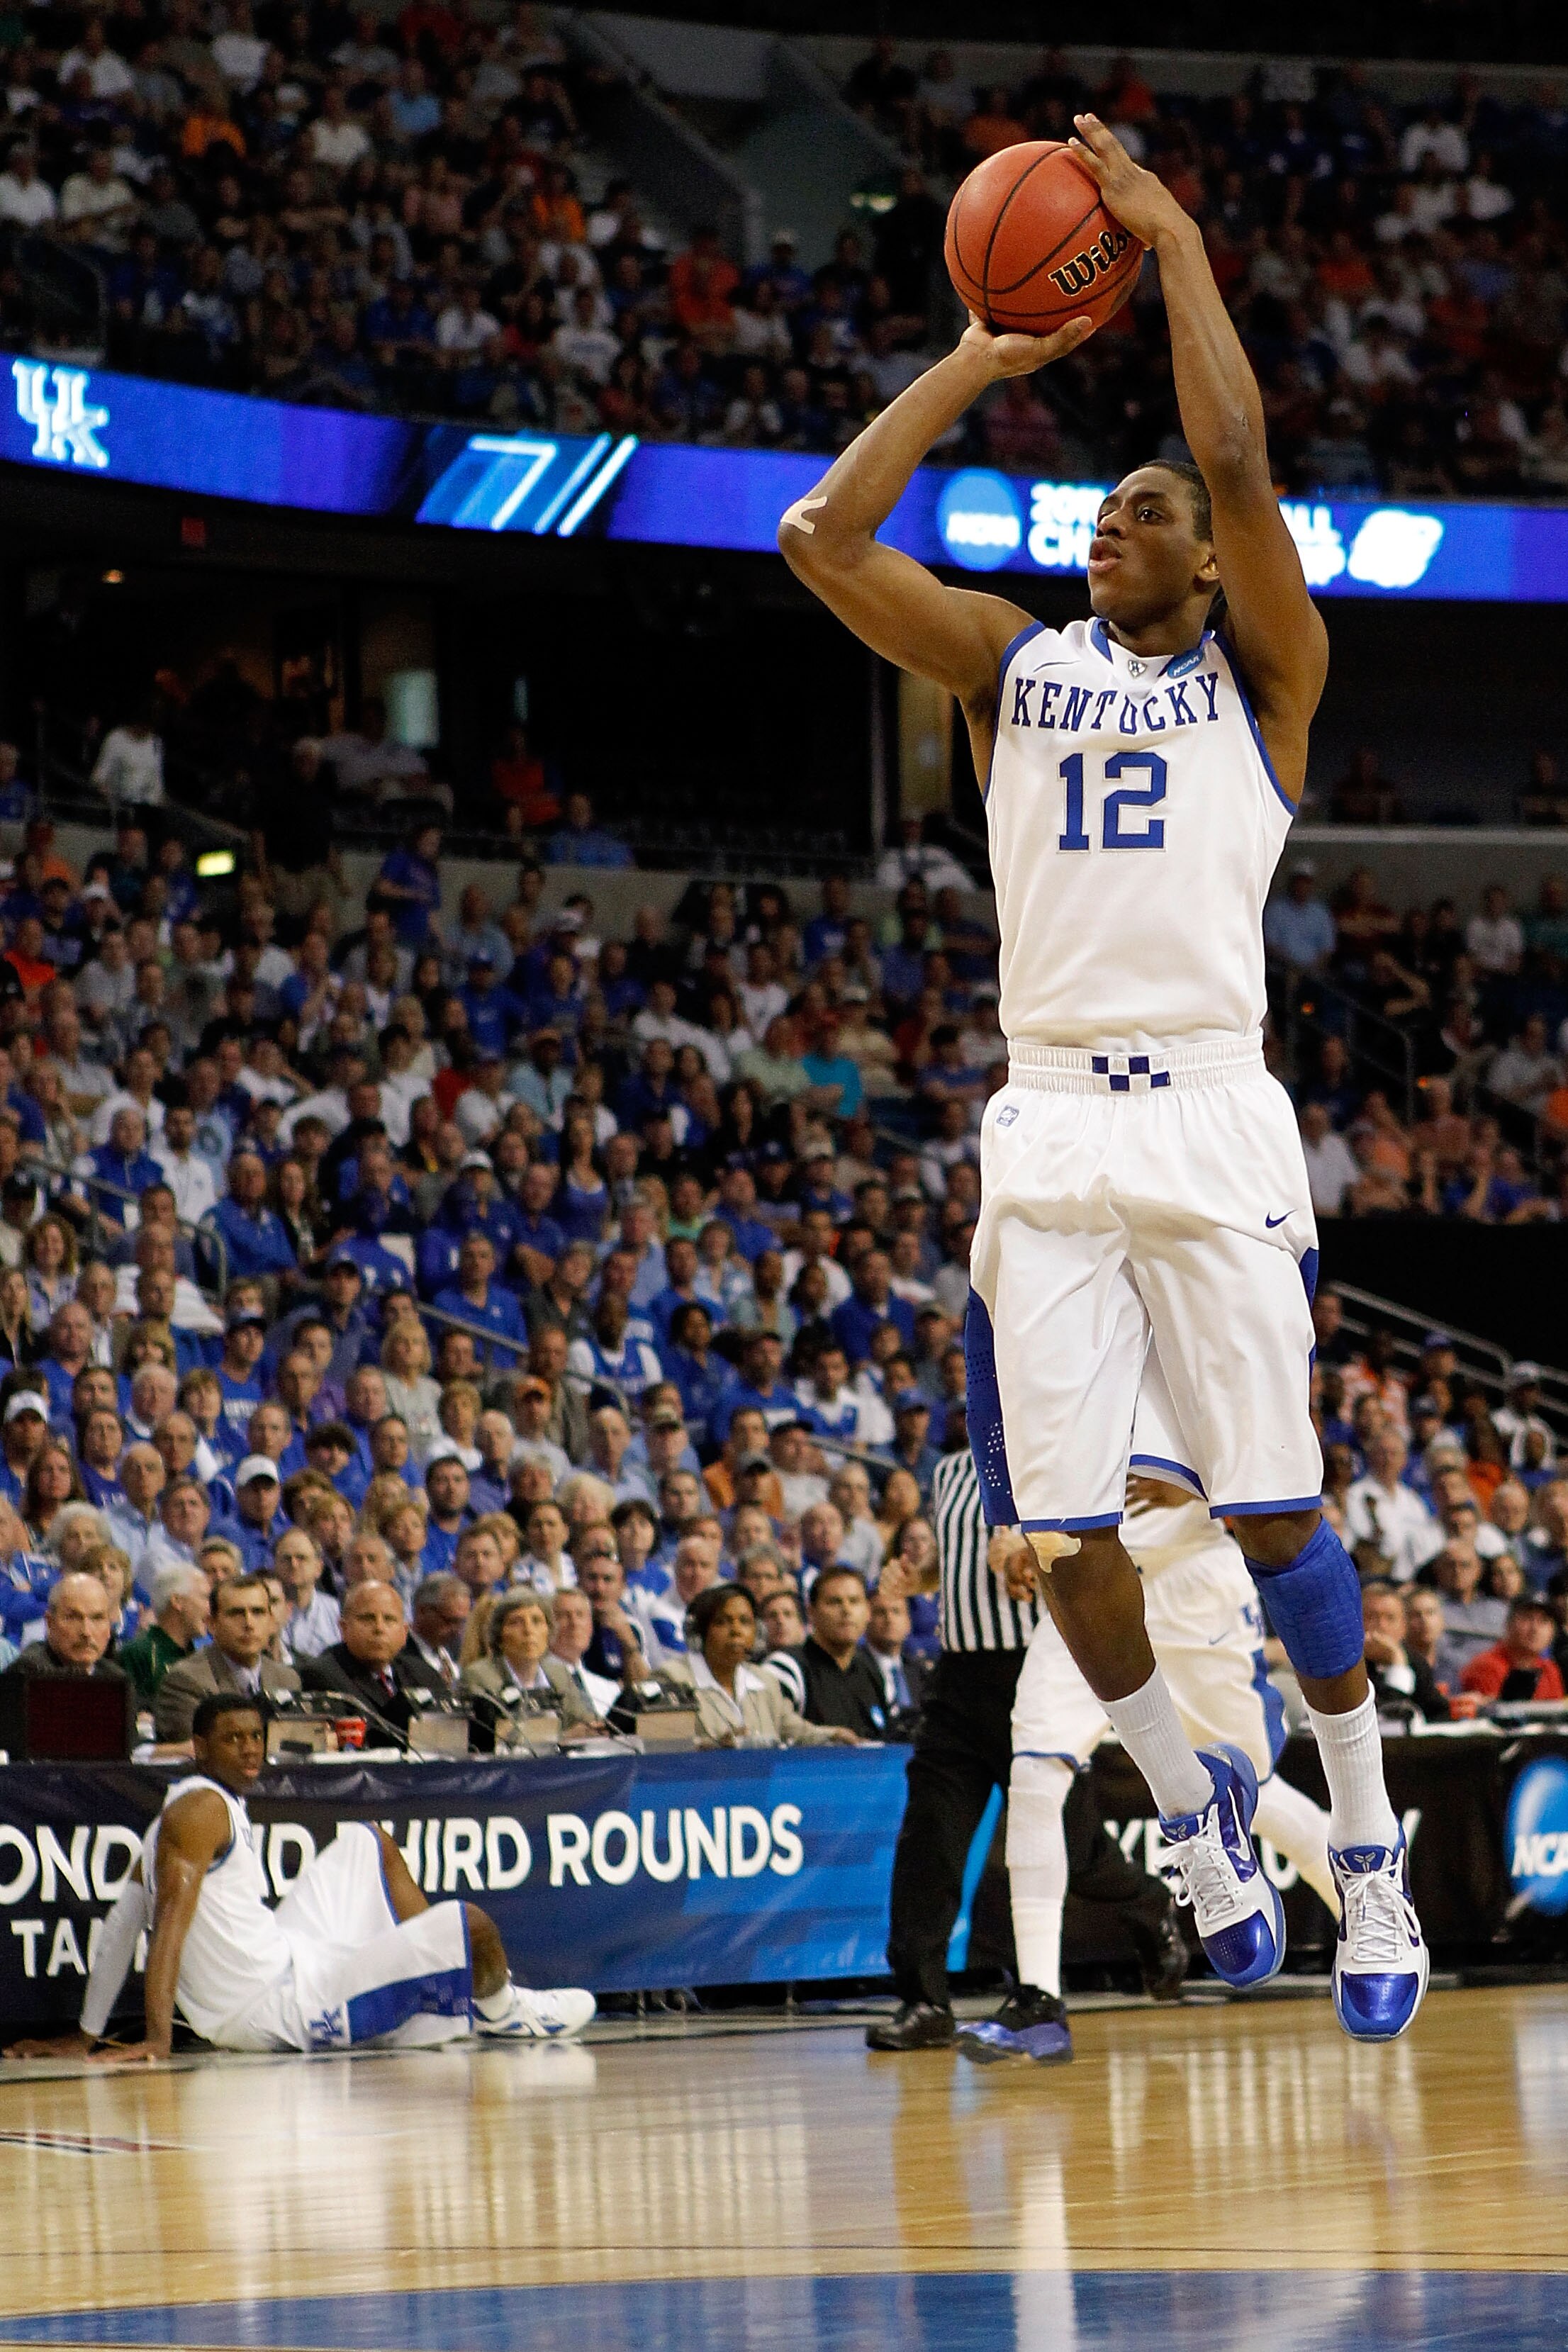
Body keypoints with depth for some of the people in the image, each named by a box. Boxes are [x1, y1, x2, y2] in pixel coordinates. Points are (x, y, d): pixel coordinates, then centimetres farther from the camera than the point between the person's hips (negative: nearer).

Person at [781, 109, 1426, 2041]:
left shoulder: (1261, 669, 7)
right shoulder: (1014, 665, 16)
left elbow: (1239, 467, -10)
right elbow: (823, 534, 5)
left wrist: (1177, 245, -3)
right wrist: (977, 363, 9)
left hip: (1212, 1120, -3)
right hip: (1046, 1131, 3)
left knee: (1275, 1513, -6)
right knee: (1062, 1531, -2)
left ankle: (1370, 1861, 7)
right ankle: (1194, 1805, 21)